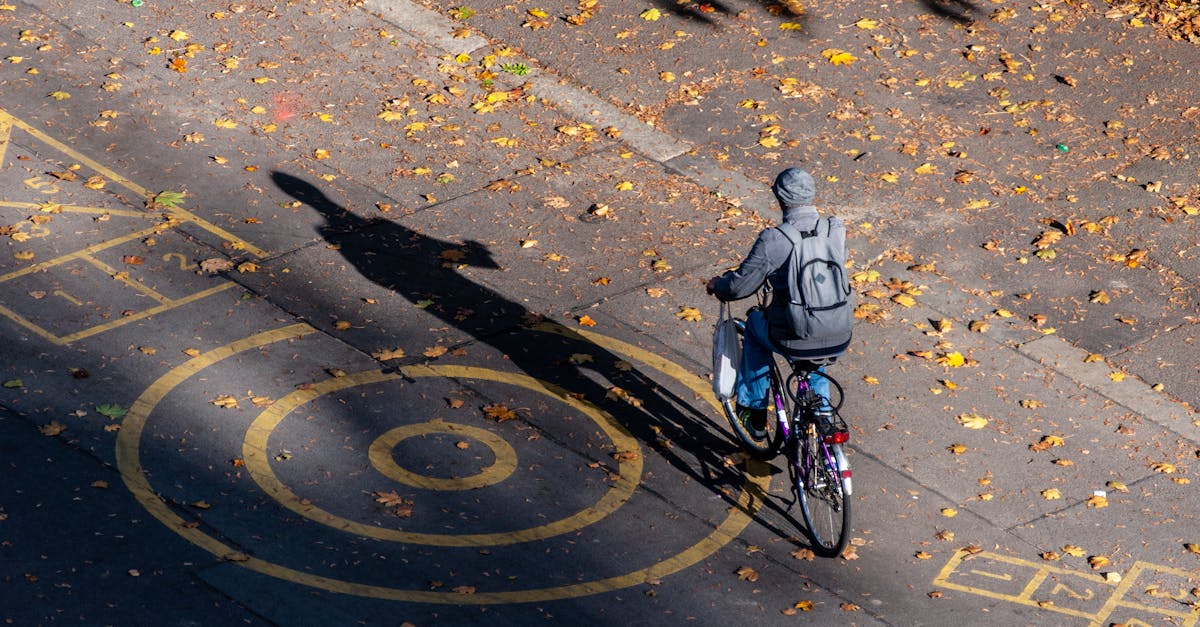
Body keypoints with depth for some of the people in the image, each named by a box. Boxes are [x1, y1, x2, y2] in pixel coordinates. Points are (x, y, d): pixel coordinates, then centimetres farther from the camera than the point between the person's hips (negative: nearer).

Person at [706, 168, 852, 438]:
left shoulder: (773, 240, -15)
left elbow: (740, 285, -7)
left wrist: (717, 285, 17)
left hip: (793, 341, -4)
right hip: (837, 342, 4)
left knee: (756, 322, 31)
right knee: (815, 366, 40)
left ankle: (755, 412, 37)